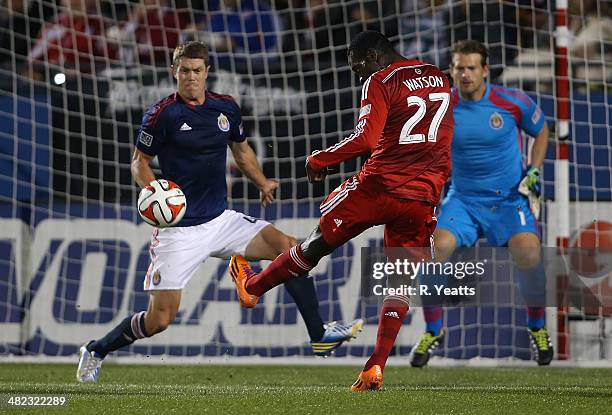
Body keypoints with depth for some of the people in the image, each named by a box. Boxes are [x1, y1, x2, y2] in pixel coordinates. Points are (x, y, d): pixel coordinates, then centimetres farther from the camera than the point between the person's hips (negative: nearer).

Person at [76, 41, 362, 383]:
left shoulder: (226, 108, 5)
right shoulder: (163, 114, -11)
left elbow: (242, 150, 22)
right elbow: (140, 162, -1)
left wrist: (263, 183, 7)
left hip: (221, 220, 5)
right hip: (180, 229, -5)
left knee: (289, 248, -10)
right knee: (159, 319, -9)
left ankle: (320, 335, -1)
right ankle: (96, 351, 16)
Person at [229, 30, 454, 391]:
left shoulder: (380, 82, -7)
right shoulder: (440, 79, 14)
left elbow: (366, 139, -19)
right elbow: (448, 143, 21)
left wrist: (319, 160, -9)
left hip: (380, 184, -5)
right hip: (423, 198, 5)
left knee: (320, 241, 14)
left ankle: (252, 286, 34)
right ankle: (376, 368, -1)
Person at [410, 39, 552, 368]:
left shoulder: (513, 103, -9)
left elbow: (541, 131, 11)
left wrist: (534, 172, 0)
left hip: (510, 197, -1)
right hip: (463, 199, 1)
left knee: (528, 251, -27)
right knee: (435, 248, -24)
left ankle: (537, 329, 0)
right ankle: (433, 331, -2)